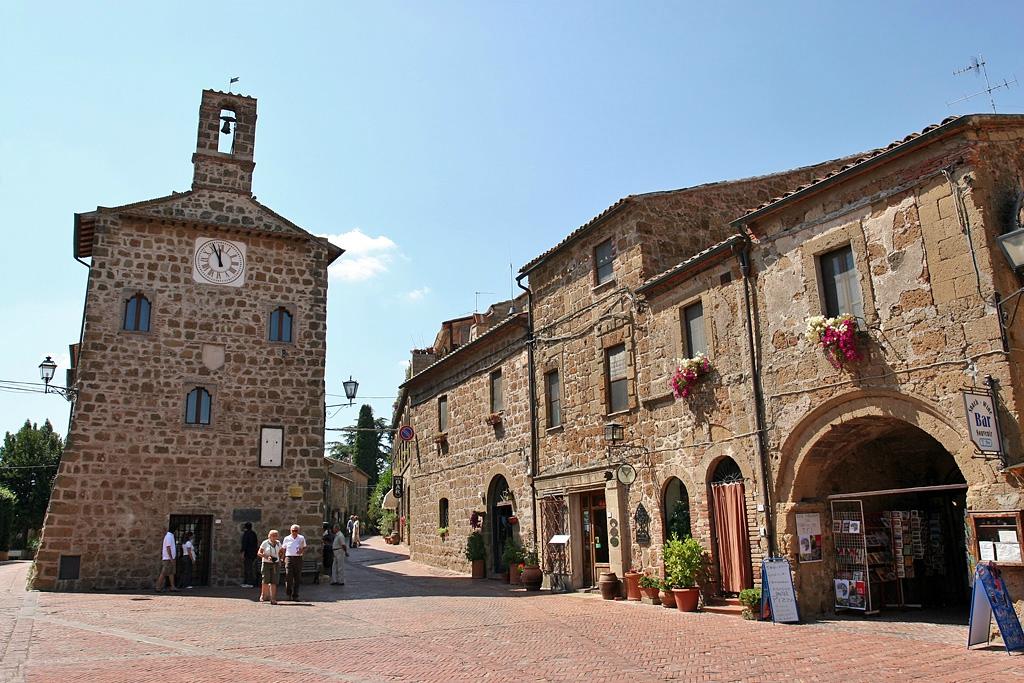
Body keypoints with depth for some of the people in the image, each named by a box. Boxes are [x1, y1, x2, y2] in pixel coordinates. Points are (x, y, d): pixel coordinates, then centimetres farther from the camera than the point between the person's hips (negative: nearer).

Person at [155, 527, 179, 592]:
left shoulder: (171, 536, 15)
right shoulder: (169, 536, -16)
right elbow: (168, 548, -20)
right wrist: (171, 558, -21)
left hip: (170, 558, 10)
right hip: (168, 558, -10)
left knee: (171, 573, 8)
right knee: (163, 573, -5)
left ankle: (172, 587, 8)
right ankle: (158, 588, -1)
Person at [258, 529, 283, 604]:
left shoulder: (278, 543, 9)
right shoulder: (265, 543, -3)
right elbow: (259, 553, -3)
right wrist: (267, 557, -17)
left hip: (275, 564, 3)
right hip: (266, 564, -3)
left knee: (274, 582, -4)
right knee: (266, 581, -5)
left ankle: (273, 599, -2)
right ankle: (263, 595, 20)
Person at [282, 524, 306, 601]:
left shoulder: (301, 538, 9)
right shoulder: (287, 538, 8)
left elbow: (304, 548, 14)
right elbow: (283, 549, 13)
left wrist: (302, 551, -7)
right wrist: (282, 558, 4)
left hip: (298, 558, 1)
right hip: (289, 558, -1)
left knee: (297, 578, 1)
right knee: (288, 576, -11)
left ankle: (295, 596, 9)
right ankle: (289, 592, 12)